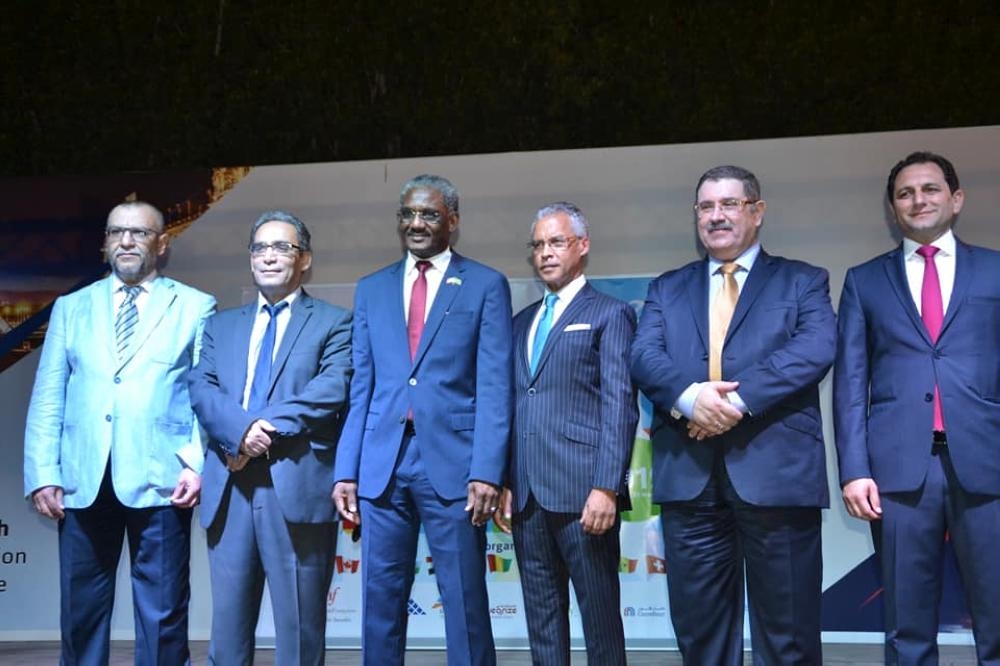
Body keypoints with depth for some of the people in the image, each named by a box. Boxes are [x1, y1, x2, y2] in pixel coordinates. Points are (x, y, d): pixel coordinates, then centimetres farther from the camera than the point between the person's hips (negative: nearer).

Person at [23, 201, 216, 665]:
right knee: (81, 611, 8)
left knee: (162, 615, 2)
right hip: (83, 483, 3)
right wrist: (43, 474, 0)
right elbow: (47, 399, 10)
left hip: (159, 480, -2)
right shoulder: (71, 308, 15)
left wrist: (197, 465, -10)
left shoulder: (196, 308, 8)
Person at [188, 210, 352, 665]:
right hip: (230, 488, 4)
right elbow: (201, 389, 6)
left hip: (298, 485, -4)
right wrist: (241, 430, -13)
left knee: (299, 624, 2)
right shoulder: (221, 325, 20)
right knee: (227, 620, 8)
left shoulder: (333, 322, 7)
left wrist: (268, 429, -14)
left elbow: (332, 390, -8)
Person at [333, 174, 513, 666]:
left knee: (465, 601, 2)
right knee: (380, 600, 8)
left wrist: (486, 471, -12)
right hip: (382, 463, 4)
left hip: (452, 462, -3)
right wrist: (347, 471, 4)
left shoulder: (486, 286, 4)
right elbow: (360, 387, 12)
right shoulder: (371, 289, 15)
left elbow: (494, 388, -3)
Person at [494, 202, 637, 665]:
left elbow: (619, 407, -8)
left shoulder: (610, 314, 1)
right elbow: (513, 407, 17)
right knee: (541, 618, 11)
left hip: (583, 491, -6)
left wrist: (606, 487, -17)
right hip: (527, 495, 6)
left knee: (600, 617, 1)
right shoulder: (522, 322, 20)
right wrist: (503, 483, 9)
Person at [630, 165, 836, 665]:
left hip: (777, 472, -2)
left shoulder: (803, 282, 10)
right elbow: (644, 356, 3)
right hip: (689, 475, 3)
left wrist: (738, 399, -18)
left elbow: (815, 349, -7)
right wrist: (689, 396, -18)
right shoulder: (667, 289, 18)